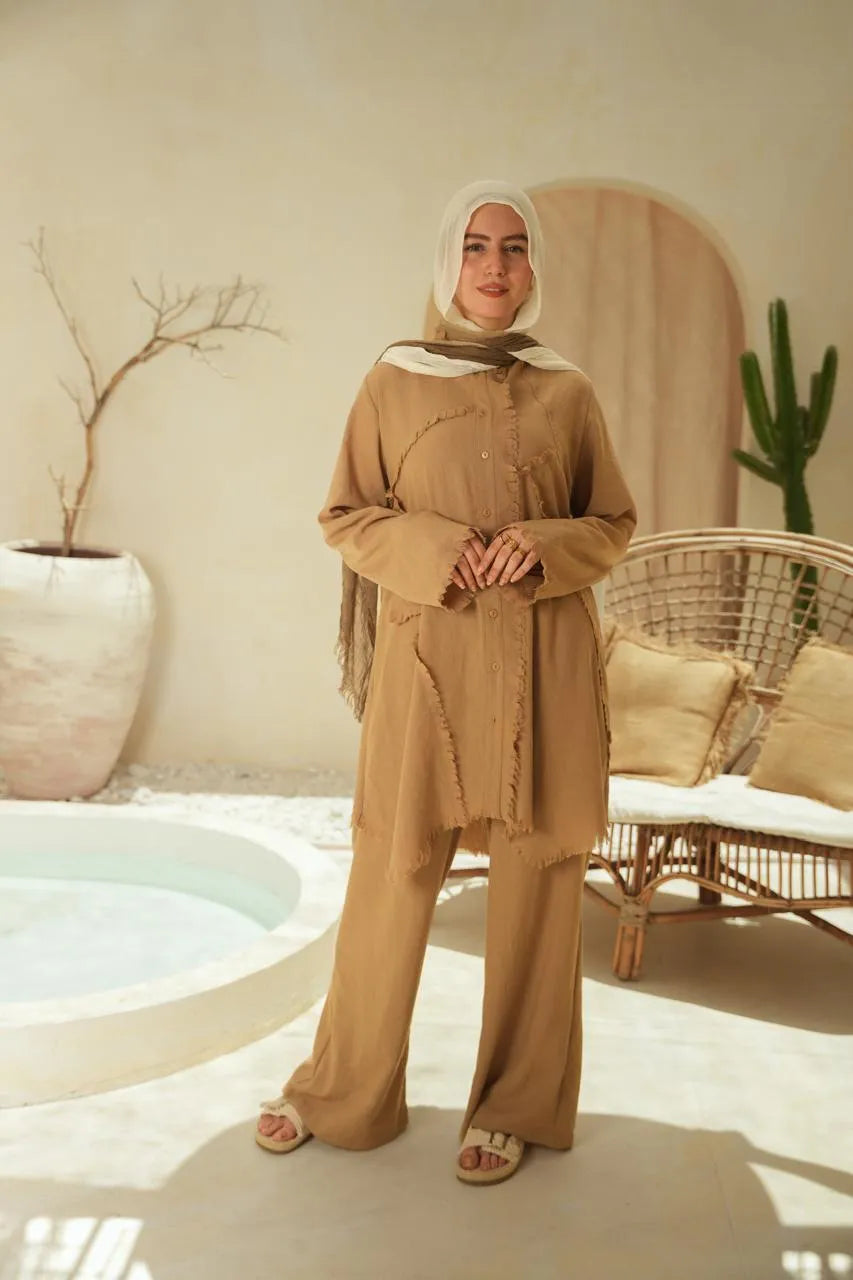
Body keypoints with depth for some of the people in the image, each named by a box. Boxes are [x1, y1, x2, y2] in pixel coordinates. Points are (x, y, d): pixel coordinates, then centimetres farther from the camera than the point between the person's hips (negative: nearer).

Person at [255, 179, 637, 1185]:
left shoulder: (567, 393, 8)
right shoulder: (393, 382, 6)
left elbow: (614, 525, 10)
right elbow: (344, 516, 6)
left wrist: (544, 547, -11)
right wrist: (432, 547, -13)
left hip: (544, 666, 1)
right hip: (426, 658, -1)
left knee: (534, 873, 4)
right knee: (394, 869, 3)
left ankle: (516, 1102, 22)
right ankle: (345, 1090, 24)